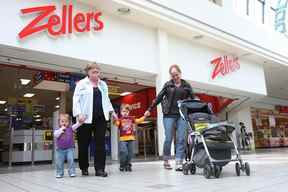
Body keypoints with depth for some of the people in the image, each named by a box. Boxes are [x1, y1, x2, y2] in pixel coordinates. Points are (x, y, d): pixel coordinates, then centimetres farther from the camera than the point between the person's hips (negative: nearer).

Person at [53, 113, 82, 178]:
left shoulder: (70, 128, 3)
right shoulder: (57, 130, 3)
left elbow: (76, 126, -13)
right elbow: (55, 135, -15)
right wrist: (61, 129, -15)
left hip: (69, 148, -1)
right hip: (60, 149, 1)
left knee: (71, 160, -8)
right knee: (59, 162, 5)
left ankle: (72, 172, 2)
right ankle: (59, 173, 20)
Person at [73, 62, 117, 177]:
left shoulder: (103, 84, 17)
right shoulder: (81, 84, 3)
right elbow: (76, 100, -2)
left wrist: (111, 111, 10)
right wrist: (79, 114, -14)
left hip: (101, 118, 3)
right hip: (86, 118, -3)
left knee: (100, 143, -2)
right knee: (84, 144, 5)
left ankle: (99, 169, 4)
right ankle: (84, 168, 24)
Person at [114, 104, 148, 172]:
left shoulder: (131, 118, 12)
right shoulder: (120, 119, 0)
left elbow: (138, 120, 15)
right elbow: (116, 124, -17)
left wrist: (144, 116, 9)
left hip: (131, 138, 4)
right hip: (123, 139, -4)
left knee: (130, 153, 7)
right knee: (124, 152, -11)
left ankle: (128, 165, 23)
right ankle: (122, 165, 9)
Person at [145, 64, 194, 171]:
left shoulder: (186, 85, 11)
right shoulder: (168, 84, 9)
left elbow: (193, 99, 9)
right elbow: (159, 98, 9)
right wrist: (149, 109, 6)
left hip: (182, 115, 1)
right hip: (169, 114, -1)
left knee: (181, 139, -3)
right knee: (168, 138, -1)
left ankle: (179, 163, 3)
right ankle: (166, 161, 15)